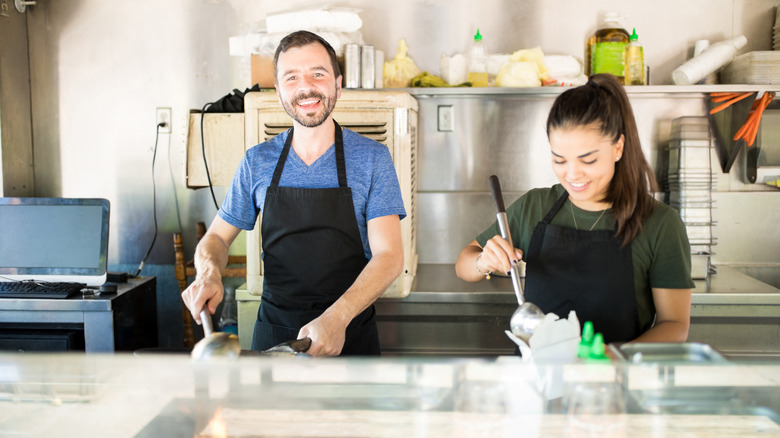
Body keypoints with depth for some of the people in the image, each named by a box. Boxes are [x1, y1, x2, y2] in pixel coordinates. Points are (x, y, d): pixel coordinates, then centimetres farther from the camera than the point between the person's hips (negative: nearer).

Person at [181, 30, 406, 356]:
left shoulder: (372, 158, -7)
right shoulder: (257, 162, 1)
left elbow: (389, 255, -14)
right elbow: (217, 237, 10)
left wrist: (337, 317, -29)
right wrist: (208, 273, -14)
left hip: (349, 335, -2)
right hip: (273, 334, 2)